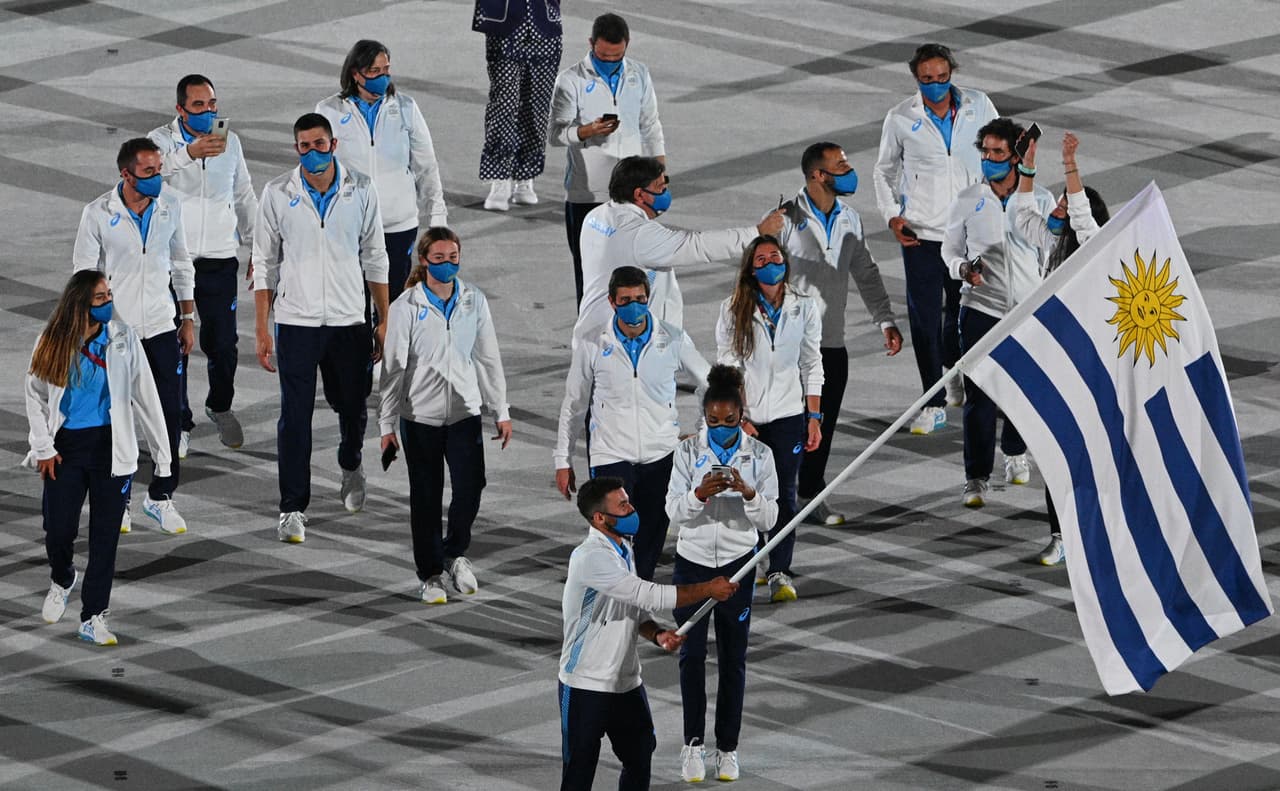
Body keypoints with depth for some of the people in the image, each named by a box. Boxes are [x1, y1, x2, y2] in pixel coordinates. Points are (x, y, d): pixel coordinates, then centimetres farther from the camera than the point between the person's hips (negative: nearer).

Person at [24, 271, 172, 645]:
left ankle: (94, 617, 8)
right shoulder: (54, 343, -3)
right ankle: (62, 579, 32)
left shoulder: (123, 339, -2)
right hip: (67, 446, 0)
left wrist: (161, 451, 1)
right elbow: (36, 396, 6)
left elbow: (145, 397, 1)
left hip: (110, 447, 0)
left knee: (105, 535, 0)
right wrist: (43, 448, -1)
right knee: (59, 530, -2)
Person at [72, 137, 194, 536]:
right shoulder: (98, 214, -11)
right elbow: (83, 276, -5)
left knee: (169, 414, 3)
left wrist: (188, 318, 11)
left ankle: (161, 496, 17)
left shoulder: (170, 207, 0)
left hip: (160, 327, 3)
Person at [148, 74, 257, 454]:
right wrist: (189, 153, -51)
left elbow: (244, 197, 16)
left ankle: (220, 407, 33)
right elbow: (152, 166, -33)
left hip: (219, 260, 3)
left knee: (223, 344, 6)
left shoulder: (229, 141, 5)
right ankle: (178, 423, 15)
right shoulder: (163, 139, -8)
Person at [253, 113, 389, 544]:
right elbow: (264, 263, 1)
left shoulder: (360, 190, 0)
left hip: (348, 319, 2)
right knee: (295, 416, -5)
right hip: (295, 321, -1)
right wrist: (261, 330, -2)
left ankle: (351, 465, 46)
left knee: (352, 407, 14)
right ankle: (293, 508, 1)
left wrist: (384, 321, 5)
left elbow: (375, 258, 7)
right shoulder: (278, 194, -3)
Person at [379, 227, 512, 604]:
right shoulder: (407, 307, -7)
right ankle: (430, 574, 19)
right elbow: (393, 366, -3)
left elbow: (487, 357, 8)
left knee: (470, 488, -6)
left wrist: (502, 411, 8)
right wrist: (387, 424, -3)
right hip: (421, 414, -2)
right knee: (426, 498, 4)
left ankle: (455, 553, 20)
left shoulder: (473, 301, 2)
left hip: (464, 410, 2)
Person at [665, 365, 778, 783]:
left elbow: (768, 519, -7)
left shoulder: (759, 455, -6)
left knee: (732, 658, 6)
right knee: (692, 655, 2)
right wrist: (700, 494, -28)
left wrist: (748, 493, -26)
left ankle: (727, 748, 16)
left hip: (737, 564, 0)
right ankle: (693, 743, 12)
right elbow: (674, 510, -8)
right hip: (692, 562, 0)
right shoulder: (689, 451, -5)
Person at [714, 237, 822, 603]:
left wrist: (814, 418, 3)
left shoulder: (804, 307, 2)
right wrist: (738, 420, -7)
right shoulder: (733, 310, -2)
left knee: (784, 494, -2)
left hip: (788, 412, 1)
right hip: (745, 416, -1)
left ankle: (780, 572, 4)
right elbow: (727, 367, -1)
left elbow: (812, 365, 7)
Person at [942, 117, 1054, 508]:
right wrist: (963, 268, -12)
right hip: (981, 309, -1)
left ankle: (1015, 452, 39)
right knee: (980, 395, -6)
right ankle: (976, 477, 1)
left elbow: (1052, 255, 8)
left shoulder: (1040, 200, 1)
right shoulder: (967, 201, 0)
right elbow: (950, 250, 10)